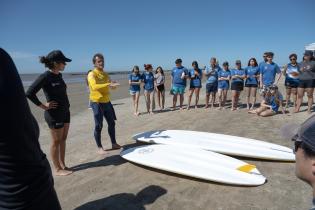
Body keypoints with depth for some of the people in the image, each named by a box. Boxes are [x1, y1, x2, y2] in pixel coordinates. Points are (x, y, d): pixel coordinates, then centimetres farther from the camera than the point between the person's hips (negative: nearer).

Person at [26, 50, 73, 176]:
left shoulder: (59, 76, 8)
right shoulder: (45, 77, -16)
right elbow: (29, 93, -20)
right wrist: (44, 106, -15)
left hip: (65, 112, 8)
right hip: (54, 114, -8)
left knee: (63, 139, 14)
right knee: (56, 141, 3)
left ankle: (62, 165, 27)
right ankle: (57, 169, 17)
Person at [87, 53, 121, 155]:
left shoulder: (105, 74, 11)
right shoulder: (91, 74, -11)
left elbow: (112, 86, 13)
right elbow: (94, 87, -30)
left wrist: (114, 84, -10)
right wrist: (108, 84, -40)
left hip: (107, 102, 7)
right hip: (97, 103, -7)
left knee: (112, 123, 13)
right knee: (98, 126, 1)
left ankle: (114, 144, 26)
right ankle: (99, 147, 14)